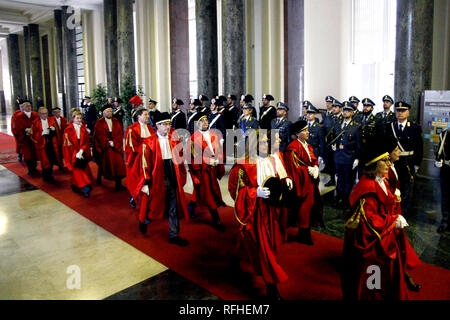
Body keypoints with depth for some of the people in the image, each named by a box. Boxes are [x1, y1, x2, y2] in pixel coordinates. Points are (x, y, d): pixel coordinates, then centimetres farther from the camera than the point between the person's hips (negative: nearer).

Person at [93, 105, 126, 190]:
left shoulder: (116, 122, 8)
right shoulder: (99, 123, 0)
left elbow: (120, 133, 1)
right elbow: (99, 135, -9)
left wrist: (114, 142, -14)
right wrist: (108, 142, -18)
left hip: (116, 147, 2)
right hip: (104, 147, -2)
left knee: (118, 163, -7)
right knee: (104, 164, 10)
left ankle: (118, 184, -5)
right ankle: (99, 178, 36)